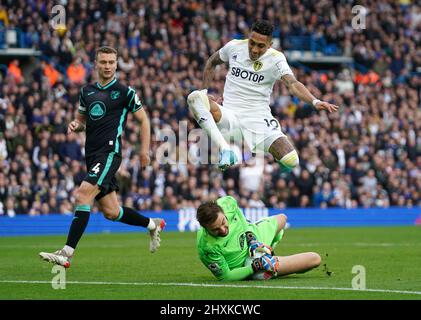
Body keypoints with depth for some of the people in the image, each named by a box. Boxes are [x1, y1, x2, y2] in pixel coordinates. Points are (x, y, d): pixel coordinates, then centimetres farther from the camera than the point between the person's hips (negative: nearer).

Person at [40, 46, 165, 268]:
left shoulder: (125, 92, -2)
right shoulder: (87, 91, 14)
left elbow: (143, 120, 5)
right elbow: (82, 120, 25)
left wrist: (144, 150, -1)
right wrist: (75, 125, 1)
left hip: (109, 152, -7)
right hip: (92, 156, 7)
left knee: (83, 194, -24)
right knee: (111, 212, 10)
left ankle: (67, 253, -26)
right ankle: (153, 225, 36)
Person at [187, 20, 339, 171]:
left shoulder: (275, 59, -6)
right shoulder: (234, 47, 1)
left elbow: (293, 84, -23)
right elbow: (211, 63, 22)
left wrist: (315, 101, -40)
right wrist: (205, 90, 13)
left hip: (259, 118, -1)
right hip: (230, 116, 2)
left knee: (291, 161, -22)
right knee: (195, 97, -28)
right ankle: (225, 151, -26)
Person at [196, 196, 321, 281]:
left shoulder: (227, 203, -29)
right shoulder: (207, 247, -43)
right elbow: (225, 276, -32)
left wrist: (251, 239, -17)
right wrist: (255, 267, -37)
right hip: (247, 265, -6)